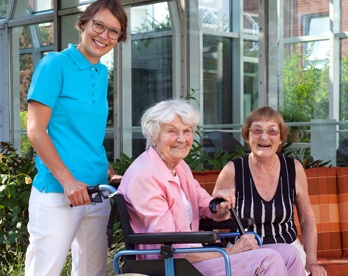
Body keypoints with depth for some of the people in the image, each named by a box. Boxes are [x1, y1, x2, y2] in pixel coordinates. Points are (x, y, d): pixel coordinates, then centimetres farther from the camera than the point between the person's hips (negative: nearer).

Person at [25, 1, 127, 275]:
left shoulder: (102, 73, 13)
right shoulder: (55, 64, -7)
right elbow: (36, 131, -12)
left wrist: (110, 174, 10)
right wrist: (68, 181, -17)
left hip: (97, 192, 7)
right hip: (57, 192, -7)